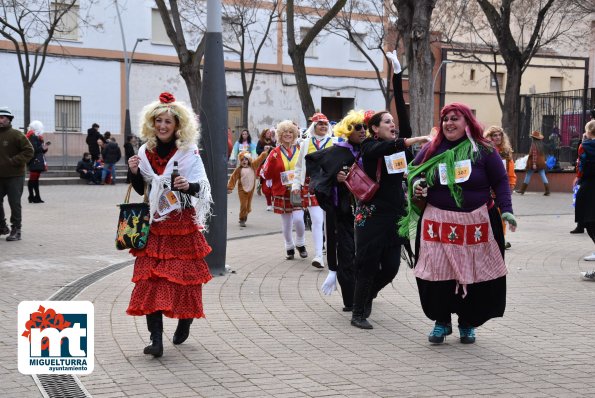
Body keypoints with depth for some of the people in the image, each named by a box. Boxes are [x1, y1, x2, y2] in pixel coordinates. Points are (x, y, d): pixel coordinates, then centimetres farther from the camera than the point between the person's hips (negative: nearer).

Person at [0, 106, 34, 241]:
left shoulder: (15, 135, -9)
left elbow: (29, 151, -12)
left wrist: (14, 161, -17)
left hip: (15, 176, -5)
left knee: (14, 203, -1)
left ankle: (16, 230, 6)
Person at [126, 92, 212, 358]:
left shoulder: (188, 151, -5)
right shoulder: (145, 151, 6)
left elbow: (202, 186, -10)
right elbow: (141, 190, 14)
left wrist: (188, 186, -31)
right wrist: (134, 173, -5)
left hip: (183, 223, -3)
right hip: (153, 224, 3)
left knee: (184, 275, 3)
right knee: (151, 278, -7)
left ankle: (185, 322, 30)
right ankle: (156, 338, -11)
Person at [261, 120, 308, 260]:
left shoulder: (300, 151, 4)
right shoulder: (275, 153, 2)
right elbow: (267, 174, -2)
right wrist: (272, 160, -17)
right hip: (281, 193, 1)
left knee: (298, 219, -14)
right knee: (286, 223, 8)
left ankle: (300, 244, 11)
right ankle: (289, 248, 26)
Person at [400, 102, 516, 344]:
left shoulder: (483, 150, 0)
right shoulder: (432, 149, 6)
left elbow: (500, 181, 4)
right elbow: (414, 171, 18)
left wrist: (505, 210, -7)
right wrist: (416, 185, -5)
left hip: (476, 224, -1)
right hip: (438, 223, 1)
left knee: (474, 274, 4)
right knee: (437, 274, -2)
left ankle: (468, 323, 20)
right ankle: (441, 321, 16)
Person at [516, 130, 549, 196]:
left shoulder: (534, 145, -14)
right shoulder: (540, 144, 7)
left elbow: (534, 154, -20)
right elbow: (542, 154, 14)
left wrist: (534, 164, -22)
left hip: (533, 163, -6)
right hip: (541, 163, 6)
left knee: (528, 176, 6)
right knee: (543, 176, 3)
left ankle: (522, 190, 15)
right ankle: (547, 191, -4)